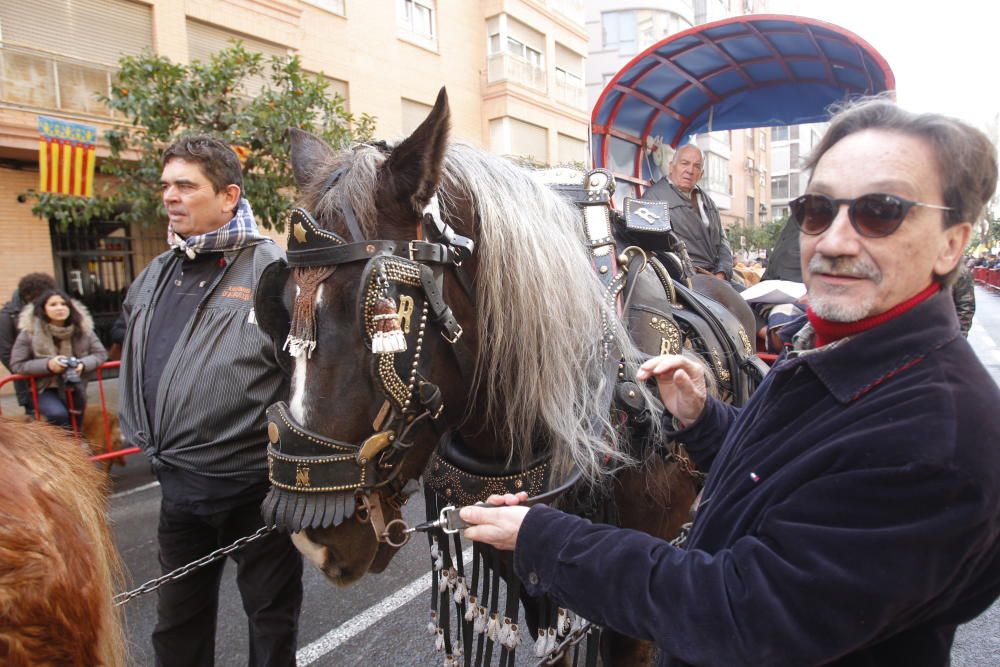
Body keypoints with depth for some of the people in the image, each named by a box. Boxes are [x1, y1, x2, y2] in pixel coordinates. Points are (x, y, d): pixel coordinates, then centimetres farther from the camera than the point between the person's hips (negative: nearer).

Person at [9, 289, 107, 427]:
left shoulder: (82, 326, -5)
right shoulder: (30, 331, -11)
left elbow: (100, 353, -1)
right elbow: (17, 365, -9)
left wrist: (83, 364, -23)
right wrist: (47, 365, -26)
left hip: (75, 388, 3)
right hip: (44, 389, -3)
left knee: (75, 424, 6)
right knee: (58, 414, -30)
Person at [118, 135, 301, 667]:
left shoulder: (270, 268, -14)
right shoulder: (157, 275, 9)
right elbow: (136, 359, 23)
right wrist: (139, 431, 19)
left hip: (253, 482, -7)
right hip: (177, 481, 7)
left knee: (271, 614, 15)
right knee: (178, 621, 26)